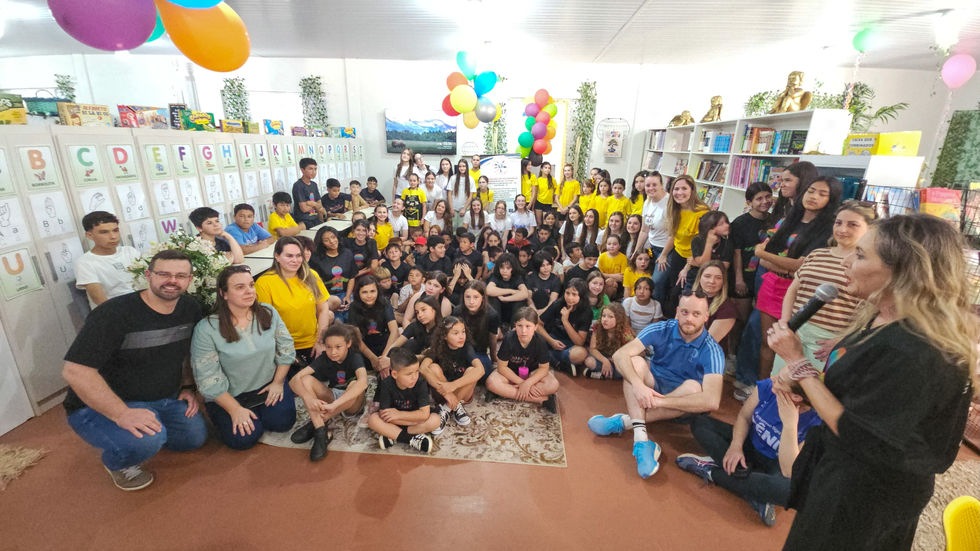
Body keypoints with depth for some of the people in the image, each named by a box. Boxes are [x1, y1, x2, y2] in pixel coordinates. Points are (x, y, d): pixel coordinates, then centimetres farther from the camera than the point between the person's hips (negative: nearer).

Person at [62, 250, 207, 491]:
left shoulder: (190, 309, -3)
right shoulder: (113, 313, -25)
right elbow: (74, 370, -28)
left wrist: (188, 386, 4)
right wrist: (122, 414, -33)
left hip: (165, 399, 7)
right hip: (103, 406, -6)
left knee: (196, 437, 3)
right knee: (146, 440, -32)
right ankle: (116, 462, 4)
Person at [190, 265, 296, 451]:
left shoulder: (269, 313, -6)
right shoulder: (206, 329, -17)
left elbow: (286, 349, 2)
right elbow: (208, 379, -15)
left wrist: (278, 382, -5)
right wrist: (235, 410, -16)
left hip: (268, 385, 3)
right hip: (229, 396, -2)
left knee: (282, 422, -15)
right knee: (244, 438, -17)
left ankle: (261, 410, 19)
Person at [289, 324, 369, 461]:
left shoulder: (355, 358, -20)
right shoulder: (323, 359, -10)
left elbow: (363, 381, -42)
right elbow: (294, 379, -20)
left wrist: (334, 405, -49)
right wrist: (308, 397, -41)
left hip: (351, 404, -3)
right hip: (330, 399, 4)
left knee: (355, 384, -36)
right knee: (306, 379, -19)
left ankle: (313, 423, -23)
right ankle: (320, 432, -29)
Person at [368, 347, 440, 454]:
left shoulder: (420, 383, -22)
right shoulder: (386, 385, -21)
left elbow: (424, 413, -25)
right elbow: (384, 414, -23)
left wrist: (399, 414, -26)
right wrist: (417, 418, -26)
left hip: (414, 416, 0)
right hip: (394, 419, 0)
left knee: (435, 419, -27)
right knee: (372, 419, -27)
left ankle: (392, 436, -23)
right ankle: (410, 439, -26)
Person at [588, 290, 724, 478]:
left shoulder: (712, 351, -21)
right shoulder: (661, 330, -14)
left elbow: (711, 401, -34)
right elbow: (620, 355, -23)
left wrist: (660, 401, -36)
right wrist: (637, 384, -40)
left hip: (681, 403, -2)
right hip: (652, 387, 2)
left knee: (693, 386, -33)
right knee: (635, 361, -26)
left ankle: (624, 421, -31)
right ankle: (641, 439, -40)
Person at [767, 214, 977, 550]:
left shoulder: (912, 353, -32)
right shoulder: (880, 319, -3)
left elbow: (852, 431, -27)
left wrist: (797, 362, -25)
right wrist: (799, 383, -7)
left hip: (864, 494, -8)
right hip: (838, 466, 8)